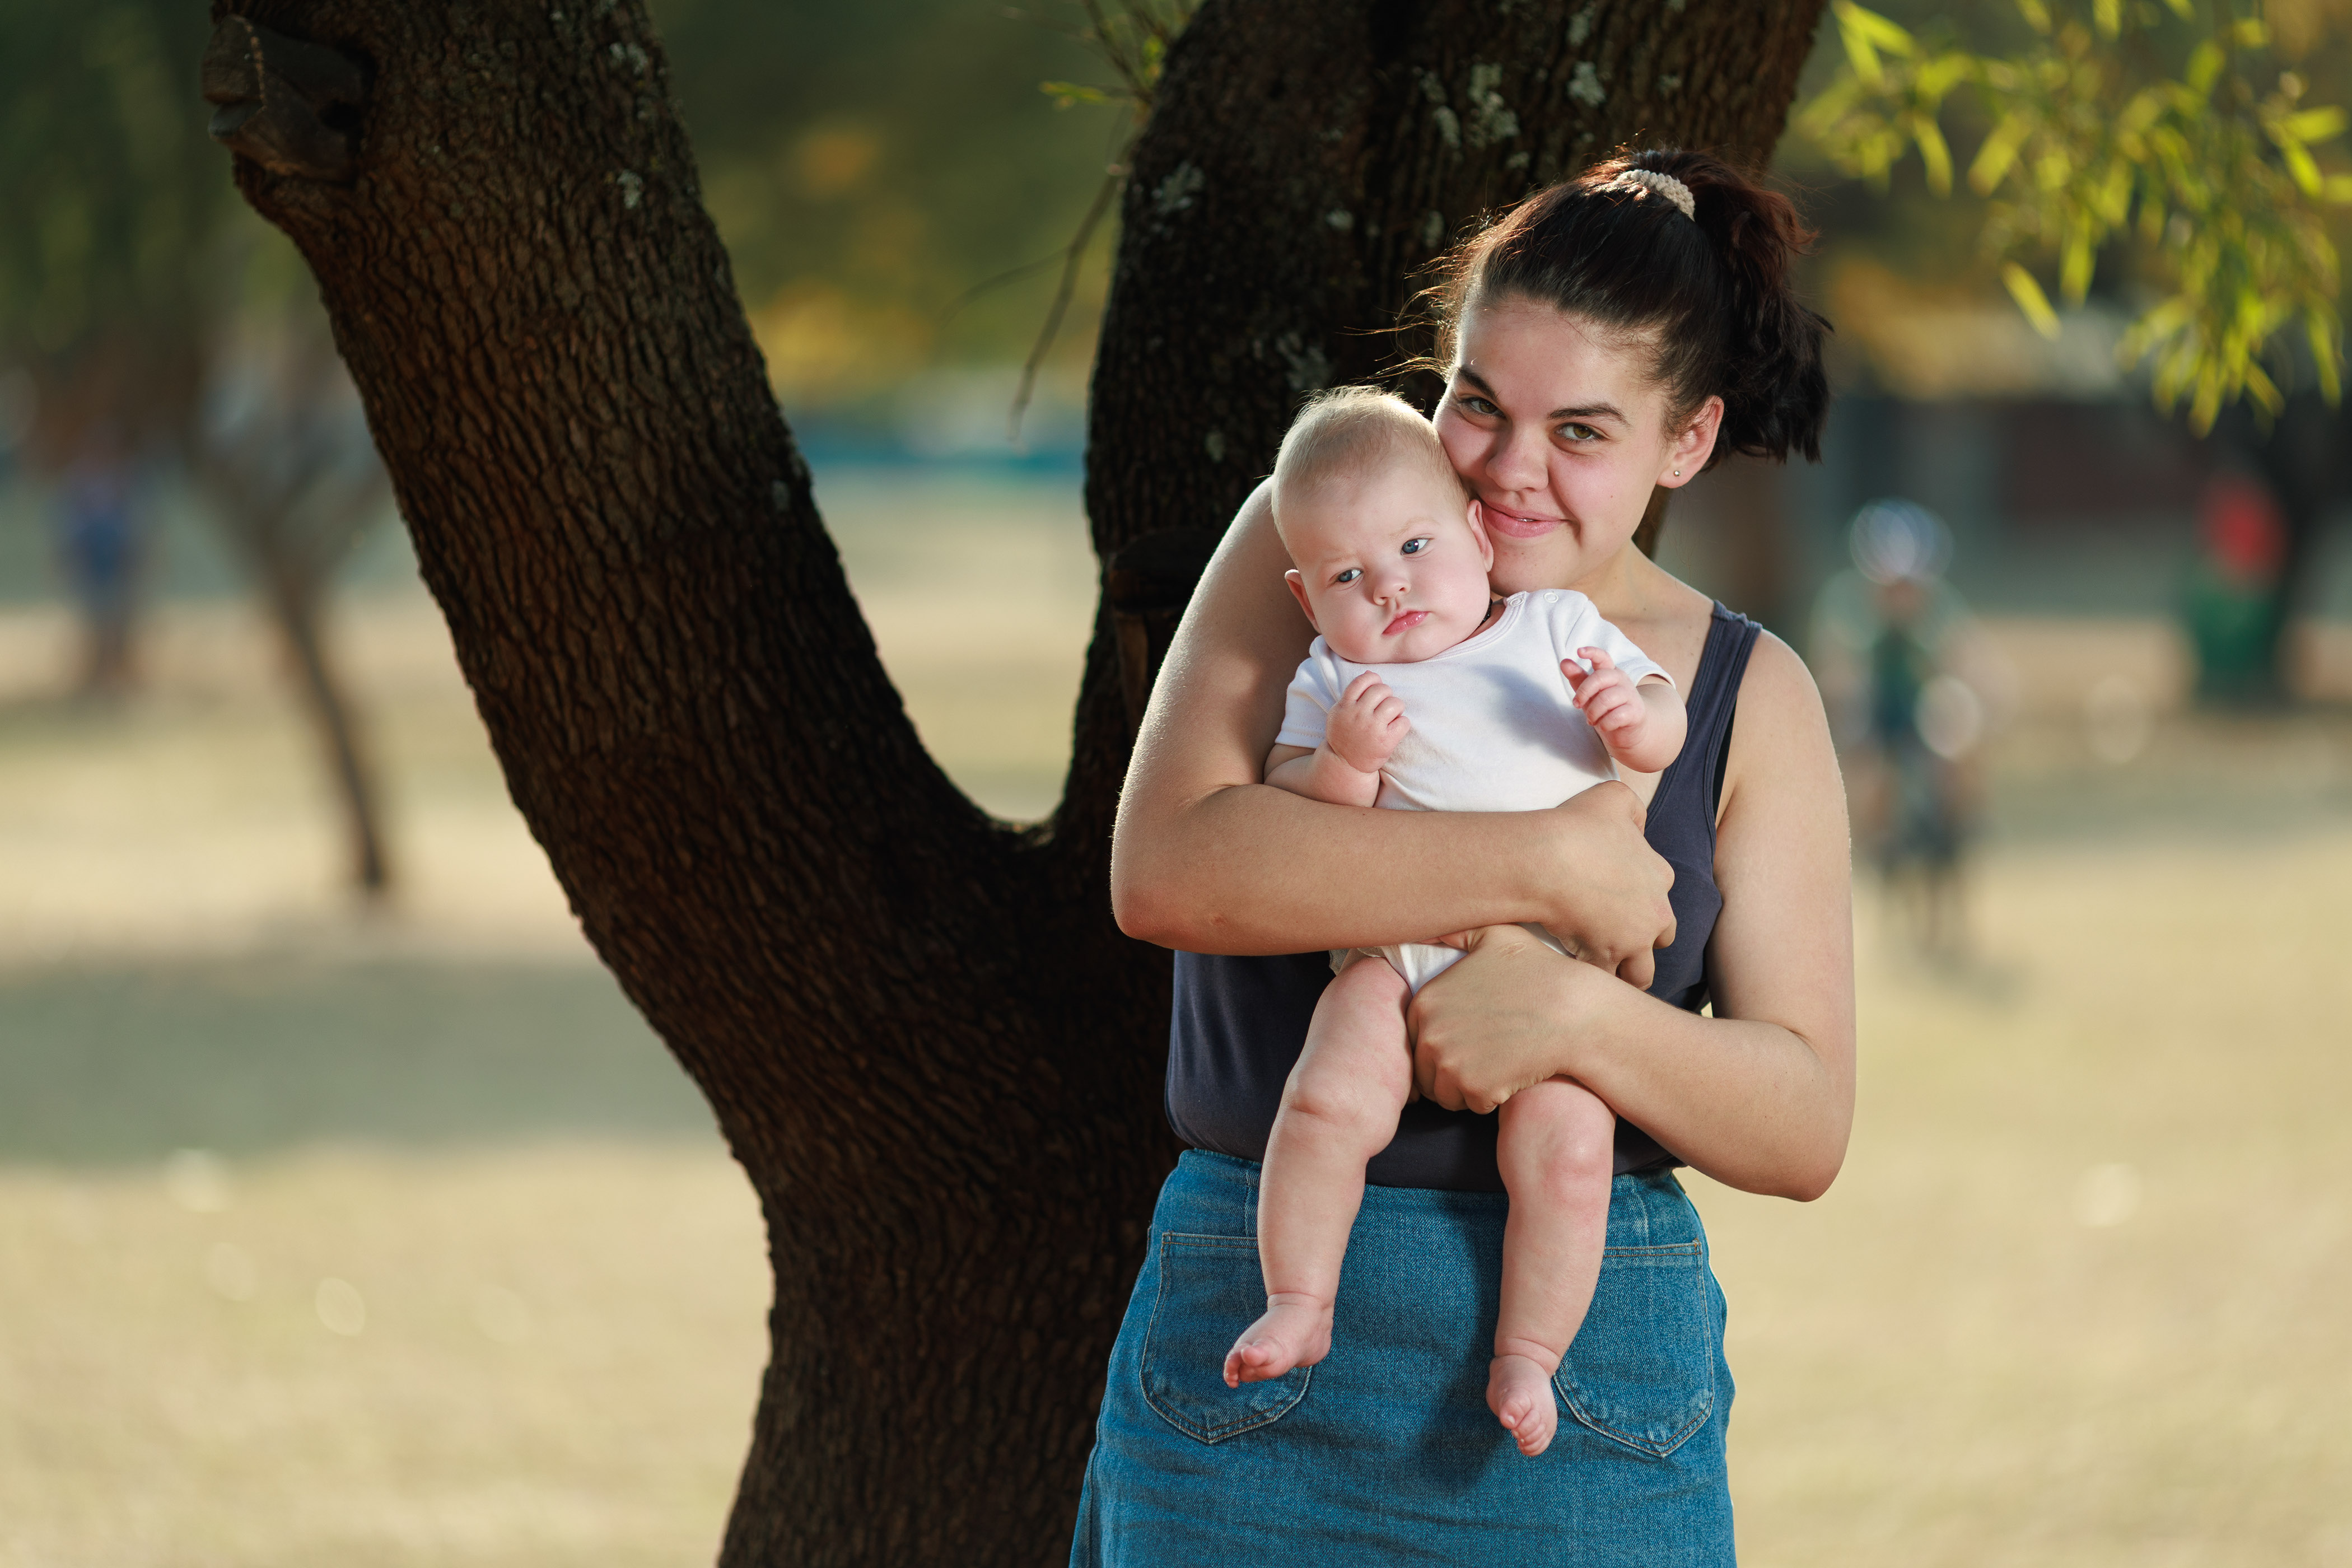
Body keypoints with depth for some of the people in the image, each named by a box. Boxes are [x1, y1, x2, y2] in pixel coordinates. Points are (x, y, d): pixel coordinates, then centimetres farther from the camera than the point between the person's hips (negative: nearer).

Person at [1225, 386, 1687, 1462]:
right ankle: (1298, 1306, -11)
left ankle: (1528, 1353, -9)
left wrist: (1629, 712, -14)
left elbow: (1662, 732, 9)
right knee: (1328, 1099, -25)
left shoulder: (1558, 628, 15)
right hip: (1399, 956, 0)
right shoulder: (1332, 682, 15)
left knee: (1565, 1145, -21)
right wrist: (1343, 760, -14)